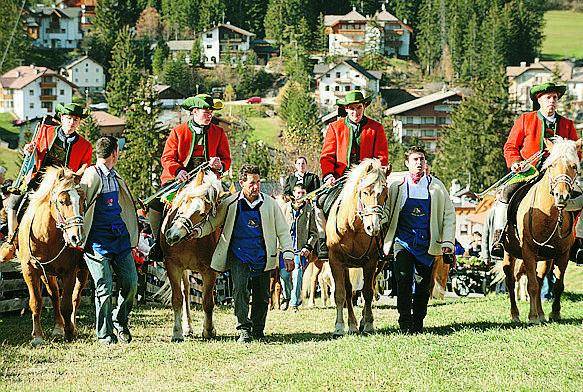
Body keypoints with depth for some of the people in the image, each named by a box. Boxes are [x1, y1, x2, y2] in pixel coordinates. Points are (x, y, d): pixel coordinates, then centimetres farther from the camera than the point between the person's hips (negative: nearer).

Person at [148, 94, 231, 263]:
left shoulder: (219, 133, 9)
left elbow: (226, 159, 10)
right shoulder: (178, 132, 5)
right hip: (179, 178, -1)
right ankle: (158, 242, -3)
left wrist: (220, 165, -16)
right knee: (156, 204, -20)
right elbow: (167, 158, -1)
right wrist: (178, 171, -22)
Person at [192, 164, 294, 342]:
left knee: (262, 296, 6)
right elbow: (212, 222, 8)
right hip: (239, 255, -2)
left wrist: (288, 254, 0)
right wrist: (199, 231, -12)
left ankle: (258, 331, 21)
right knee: (240, 290, -18)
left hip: (262, 257, 2)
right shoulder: (230, 204, 0)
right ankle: (244, 329, -14)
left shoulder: (270, 203, 3)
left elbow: (282, 231, 7)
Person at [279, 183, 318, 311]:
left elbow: (314, 233, 8)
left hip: (300, 248, -1)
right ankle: (287, 297, 23)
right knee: (284, 274, -2)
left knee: (297, 275, -7)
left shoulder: (310, 210, 6)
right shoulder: (286, 207, 9)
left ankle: (294, 303, 3)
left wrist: (308, 247, -6)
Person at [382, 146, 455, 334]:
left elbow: (449, 214, 7)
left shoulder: (436, 186, 7)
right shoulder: (396, 187, 5)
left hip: (427, 244, 1)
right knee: (404, 281, -13)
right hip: (402, 243, -1)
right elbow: (385, 214, 8)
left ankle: (418, 323, 17)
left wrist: (447, 241, -3)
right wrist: (385, 241, -1)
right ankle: (405, 323, -7)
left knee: (423, 285, 5)